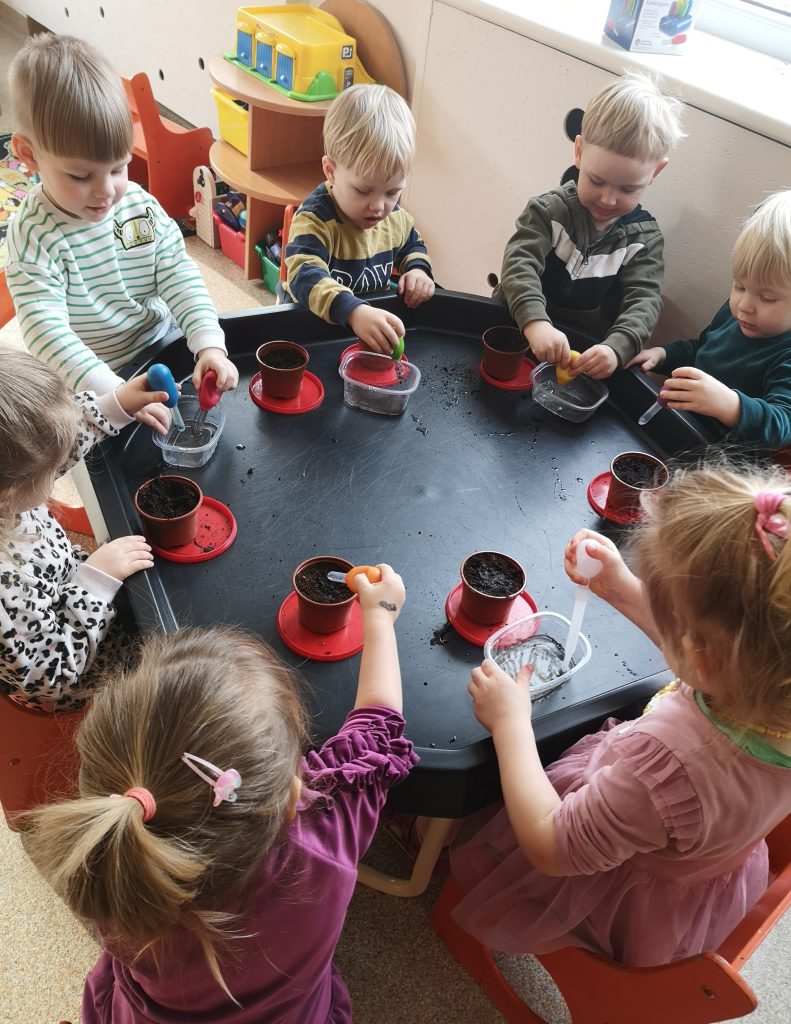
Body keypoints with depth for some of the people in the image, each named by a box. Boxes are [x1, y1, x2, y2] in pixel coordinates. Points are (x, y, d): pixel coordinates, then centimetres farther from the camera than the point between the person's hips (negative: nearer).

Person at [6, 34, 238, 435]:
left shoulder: (140, 204, -3)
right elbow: (46, 330, -26)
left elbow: (179, 276, -2)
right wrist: (116, 394, -40)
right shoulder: (34, 235, -18)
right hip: (90, 387, -5)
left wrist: (209, 343, -20)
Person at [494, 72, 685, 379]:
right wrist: (535, 322, -43)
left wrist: (616, 348, -35)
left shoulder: (645, 237, 0)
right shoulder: (550, 210, -6)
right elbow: (520, 263, -22)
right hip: (518, 333, -5)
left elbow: (644, 300, -11)